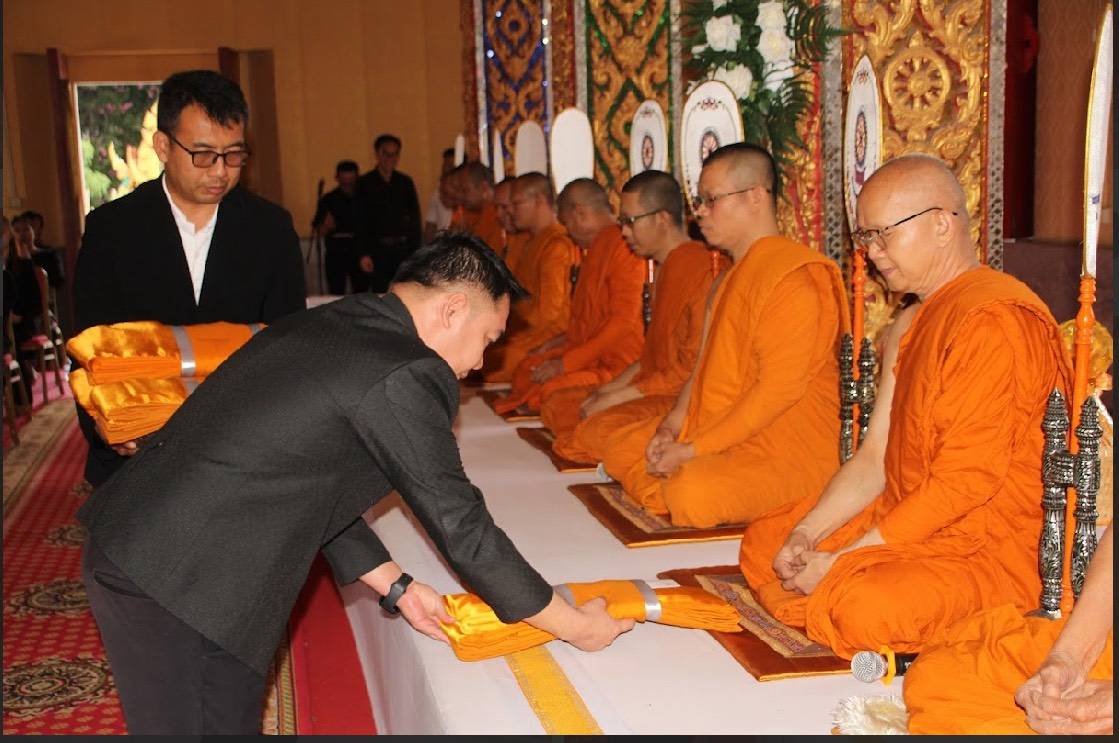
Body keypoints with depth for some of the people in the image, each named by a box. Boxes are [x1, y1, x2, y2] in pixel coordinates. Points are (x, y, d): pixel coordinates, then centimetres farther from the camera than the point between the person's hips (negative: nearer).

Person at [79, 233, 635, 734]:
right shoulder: (408, 375, -16)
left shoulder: (325, 325, 12)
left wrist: (394, 585, 20)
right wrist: (574, 626, 1)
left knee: (233, 721, 18)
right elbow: (460, 527, -11)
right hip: (178, 585, -9)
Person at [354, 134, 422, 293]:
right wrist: (363, 254, -10)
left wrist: (415, 251, 2)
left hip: (402, 248, 2)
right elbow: (360, 221, -1)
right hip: (377, 249, -2)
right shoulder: (365, 183, 2)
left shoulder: (405, 182, 10)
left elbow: (415, 218, 11)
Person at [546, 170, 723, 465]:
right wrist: (611, 387, 8)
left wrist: (618, 397, -16)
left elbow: (694, 368, -20)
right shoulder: (665, 268, 18)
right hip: (657, 388, 11)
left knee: (599, 431, -32)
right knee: (557, 406, 5)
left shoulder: (702, 269, -16)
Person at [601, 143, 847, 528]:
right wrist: (672, 424, 2)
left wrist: (692, 450, -20)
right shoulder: (733, 275, 18)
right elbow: (707, 363, 20)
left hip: (790, 450, -10)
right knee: (621, 453, 8)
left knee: (693, 493, -34)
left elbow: (778, 390, -23)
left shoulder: (793, 276, -16)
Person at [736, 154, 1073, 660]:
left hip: (992, 547, -10)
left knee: (864, 607, -34)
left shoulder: (994, 320, -19)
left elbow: (965, 482, -23)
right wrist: (807, 533, -4)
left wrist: (840, 560, -19)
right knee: (762, 542, 8)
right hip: (906, 519, 10)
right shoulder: (914, 322, 14)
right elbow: (876, 456, 11)